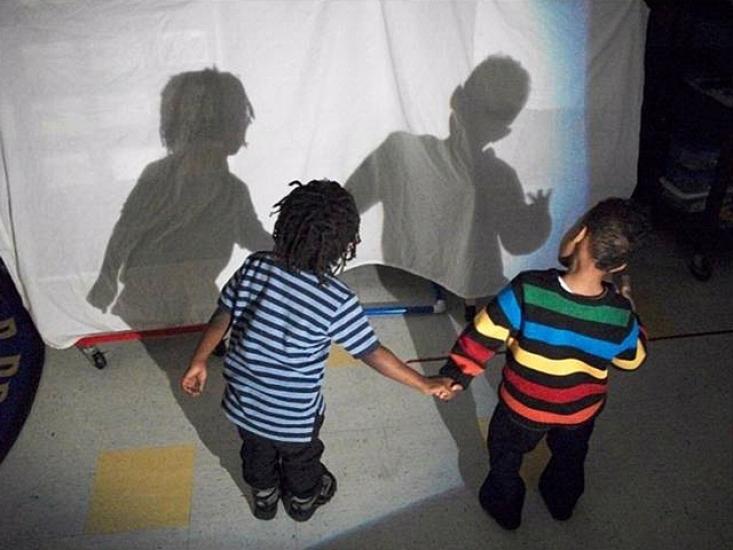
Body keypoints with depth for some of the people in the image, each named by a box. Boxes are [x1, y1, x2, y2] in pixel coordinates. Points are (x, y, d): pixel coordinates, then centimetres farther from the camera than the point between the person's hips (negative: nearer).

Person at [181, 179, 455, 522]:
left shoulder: (255, 267, -18)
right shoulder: (337, 300, -28)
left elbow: (221, 318, -9)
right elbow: (373, 354, -21)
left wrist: (199, 361, 7)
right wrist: (425, 384, -9)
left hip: (244, 400, 3)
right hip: (294, 415, -3)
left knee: (257, 455, 33)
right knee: (301, 460, 30)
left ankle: (264, 499, 60)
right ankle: (303, 501, 59)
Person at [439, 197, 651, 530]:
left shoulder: (528, 290, -36)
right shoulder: (619, 315, -27)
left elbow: (482, 336, -27)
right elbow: (632, 360, -6)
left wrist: (456, 374, -15)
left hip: (523, 406, -2)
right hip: (580, 411, 2)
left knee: (506, 456, 29)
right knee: (570, 458, 34)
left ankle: (504, 508, 53)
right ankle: (561, 503, 61)